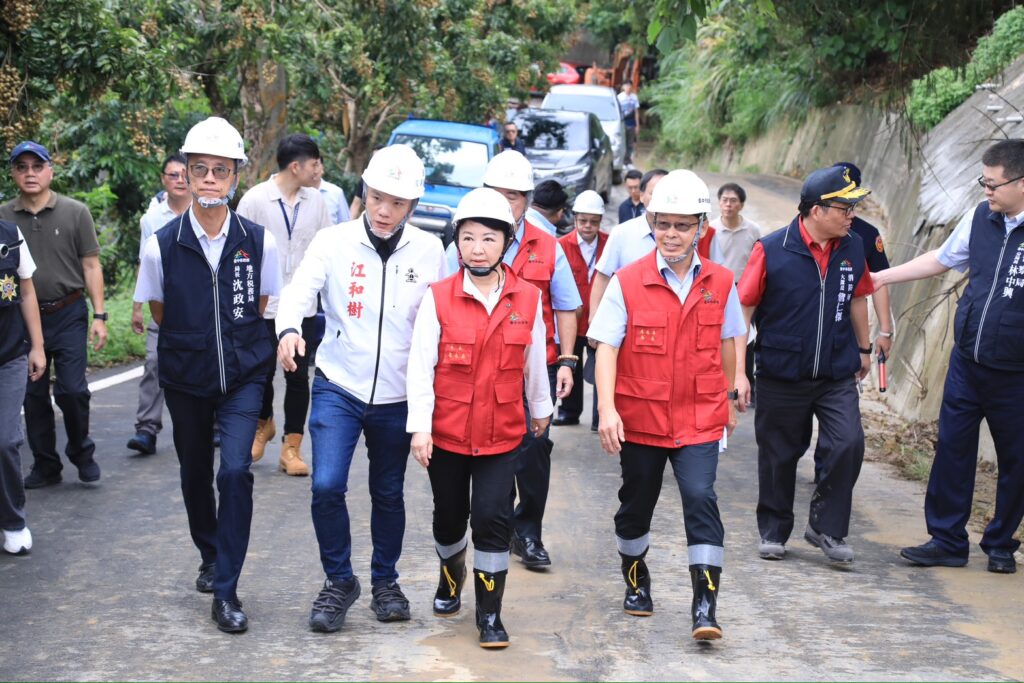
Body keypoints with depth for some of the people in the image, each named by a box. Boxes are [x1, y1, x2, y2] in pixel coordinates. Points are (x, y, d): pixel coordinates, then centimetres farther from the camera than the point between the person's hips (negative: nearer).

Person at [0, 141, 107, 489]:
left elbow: (91, 266, 1)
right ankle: (45, 466, 19)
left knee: (72, 389, -7)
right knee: (33, 396, 7)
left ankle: (81, 452, 17)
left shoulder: (75, 212, -1)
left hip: (68, 314, -2)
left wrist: (99, 316, -4)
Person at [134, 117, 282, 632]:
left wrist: (235, 338, 8)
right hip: (185, 378, 1)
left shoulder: (258, 242, -9)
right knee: (195, 473, 16)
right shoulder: (161, 246, -11)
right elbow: (158, 312, 6)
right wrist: (196, 339, 9)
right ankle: (211, 558, 42)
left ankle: (225, 592, -9)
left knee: (235, 471, -16)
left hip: (243, 377, -1)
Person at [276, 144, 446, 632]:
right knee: (326, 486, -13)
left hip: (397, 396, 2)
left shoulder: (429, 251, -1)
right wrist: (289, 328, -39)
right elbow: (301, 289, -17)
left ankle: (385, 581, 33)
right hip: (338, 386, -2)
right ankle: (338, 581, 8)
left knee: (388, 494, 13)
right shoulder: (333, 242, -6)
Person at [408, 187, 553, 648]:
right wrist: (420, 426, -13)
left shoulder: (527, 299, -4)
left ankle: (490, 614, 7)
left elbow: (535, 362, 10)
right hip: (447, 433, 0)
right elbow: (421, 365, -9)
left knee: (492, 518, -6)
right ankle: (450, 580, 45)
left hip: (502, 434, 0)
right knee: (449, 516, 16)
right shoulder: (438, 298, -9)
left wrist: (541, 407, 22)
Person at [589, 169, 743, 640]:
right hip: (640, 417, 0)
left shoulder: (720, 284, 1)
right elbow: (606, 347, -11)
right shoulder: (627, 283, -7)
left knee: (700, 497, -15)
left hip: (699, 419, 0)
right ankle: (636, 580, 40)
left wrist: (728, 398, 25)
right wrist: (607, 408, -21)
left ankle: (705, 605, -12)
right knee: (636, 504, 14)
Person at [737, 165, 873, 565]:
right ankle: (773, 532, 27)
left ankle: (827, 527, 5)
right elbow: (743, 308, -9)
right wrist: (739, 371, -11)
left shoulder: (852, 250, 0)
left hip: (837, 375, 3)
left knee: (848, 445, -12)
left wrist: (863, 348, 25)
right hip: (781, 376, -3)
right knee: (778, 456, 9)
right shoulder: (772, 250, -12)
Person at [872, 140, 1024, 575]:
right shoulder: (981, 217, 2)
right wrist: (883, 277, 20)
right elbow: (942, 259, 18)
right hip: (967, 363, 5)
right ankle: (947, 541, 19)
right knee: (952, 449, 7)